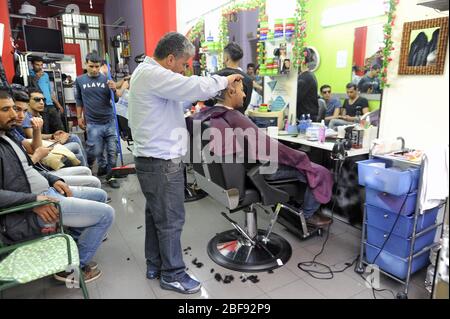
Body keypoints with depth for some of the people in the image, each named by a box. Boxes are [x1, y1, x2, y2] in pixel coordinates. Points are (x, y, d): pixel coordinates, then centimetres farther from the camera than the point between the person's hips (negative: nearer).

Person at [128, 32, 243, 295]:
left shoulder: (146, 72, 17)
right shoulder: (152, 74, -17)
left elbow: (179, 94, 21)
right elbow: (193, 87, -24)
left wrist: (207, 93, 11)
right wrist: (224, 80, -8)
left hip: (153, 159, 11)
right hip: (162, 162, -11)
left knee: (155, 215, 18)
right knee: (171, 220, 2)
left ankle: (155, 265, 34)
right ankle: (173, 274, 18)